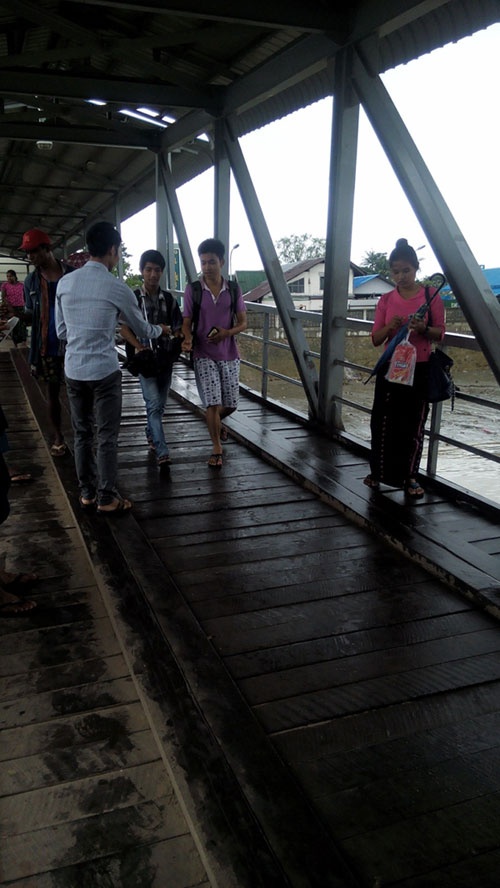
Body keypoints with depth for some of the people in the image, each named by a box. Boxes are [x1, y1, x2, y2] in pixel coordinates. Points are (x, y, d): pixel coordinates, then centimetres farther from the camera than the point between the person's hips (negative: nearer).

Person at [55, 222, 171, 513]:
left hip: (73, 369, 5)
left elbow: (62, 331, 11)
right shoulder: (117, 288, -10)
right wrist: (160, 329, 27)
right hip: (104, 370, -5)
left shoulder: (65, 283, 3)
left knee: (82, 434, 15)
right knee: (107, 437, 5)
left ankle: (87, 493, 26)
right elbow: (142, 329, 5)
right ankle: (106, 499, 13)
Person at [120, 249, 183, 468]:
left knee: (159, 404, 14)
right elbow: (124, 329, -7)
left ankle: (151, 434, 40)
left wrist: (181, 339, -14)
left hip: (165, 357, 4)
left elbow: (176, 328, 10)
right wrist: (140, 347, -22)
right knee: (154, 404, -13)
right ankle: (162, 451, -15)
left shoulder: (169, 299, 8)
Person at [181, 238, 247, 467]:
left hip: (229, 354, 2)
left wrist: (227, 332, -17)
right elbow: (187, 322, -2)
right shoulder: (192, 290, -4)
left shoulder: (233, 289, 0)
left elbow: (243, 323, 4)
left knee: (231, 404, 9)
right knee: (212, 403, -8)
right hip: (204, 355, -2)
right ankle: (217, 448, 9)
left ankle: (215, 422, 44)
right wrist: (188, 339, -25)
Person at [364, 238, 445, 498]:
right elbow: (375, 339, 2)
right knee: (383, 421, 4)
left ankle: (410, 477, 17)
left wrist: (424, 329, -22)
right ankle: (378, 472, 21)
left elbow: (440, 333, -1)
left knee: (414, 424, 4)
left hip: (419, 370, -2)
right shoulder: (386, 299, 2)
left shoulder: (431, 295, -3)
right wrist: (390, 327, -19)